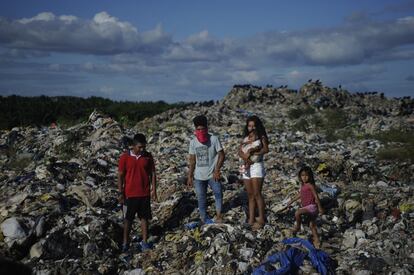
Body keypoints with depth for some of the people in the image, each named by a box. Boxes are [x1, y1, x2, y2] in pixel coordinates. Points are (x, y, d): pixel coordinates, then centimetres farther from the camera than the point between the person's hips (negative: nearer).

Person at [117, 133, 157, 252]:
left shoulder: (148, 156, -4)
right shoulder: (125, 157, -10)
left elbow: (152, 173, 2)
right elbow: (120, 175, -4)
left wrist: (154, 190, -1)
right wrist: (121, 193, -4)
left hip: (145, 193, 2)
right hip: (130, 194, -2)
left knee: (144, 217, 10)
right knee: (128, 218, 9)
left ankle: (144, 241, 21)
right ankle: (125, 242, 22)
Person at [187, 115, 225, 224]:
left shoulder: (214, 139, -9)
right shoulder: (193, 142, 1)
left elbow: (221, 155, -6)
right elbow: (192, 160, 7)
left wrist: (217, 170, -15)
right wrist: (190, 176, 6)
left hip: (212, 174, -3)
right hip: (199, 176, 3)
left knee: (218, 193, -11)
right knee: (201, 198, 10)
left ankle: (218, 216, 1)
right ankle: (204, 219, 23)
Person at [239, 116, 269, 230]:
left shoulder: (261, 137, -1)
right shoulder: (245, 138, 13)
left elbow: (266, 149, -17)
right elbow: (240, 152, 3)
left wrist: (251, 152, -16)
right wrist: (245, 157, -17)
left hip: (257, 166, -5)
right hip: (246, 167, 5)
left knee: (257, 194, -8)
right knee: (250, 195, 8)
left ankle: (261, 219, -1)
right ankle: (251, 219, 12)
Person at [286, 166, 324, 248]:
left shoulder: (310, 185, -17)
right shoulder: (303, 185, 9)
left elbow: (316, 197, -17)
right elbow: (300, 194, 23)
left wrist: (320, 208, -17)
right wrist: (292, 201, 26)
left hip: (311, 206, -9)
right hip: (307, 207, 9)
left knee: (297, 213, -27)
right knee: (312, 225, 16)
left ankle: (298, 226, -4)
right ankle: (316, 240, 26)